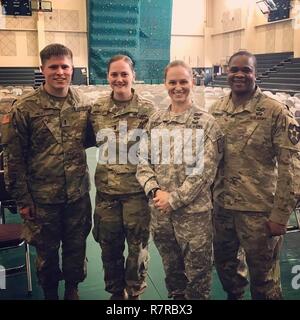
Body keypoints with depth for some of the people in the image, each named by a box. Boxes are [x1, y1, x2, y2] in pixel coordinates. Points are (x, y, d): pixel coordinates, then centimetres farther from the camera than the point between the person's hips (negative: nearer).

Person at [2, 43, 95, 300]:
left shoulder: (84, 105, 0)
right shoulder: (24, 109, -10)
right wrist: (23, 199, -7)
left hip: (78, 194, 3)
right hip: (42, 197, -2)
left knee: (76, 247, 16)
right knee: (47, 251, 15)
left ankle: (72, 289, 41)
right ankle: (50, 293, 39)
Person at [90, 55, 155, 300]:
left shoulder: (147, 109, -5)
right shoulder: (97, 109, 3)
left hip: (137, 190, -3)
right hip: (106, 190, 3)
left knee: (138, 245, 10)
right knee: (109, 246, 15)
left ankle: (134, 292, 32)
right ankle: (116, 291, 37)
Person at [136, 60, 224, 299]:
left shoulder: (206, 123, -5)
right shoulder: (155, 121, 7)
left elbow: (205, 170, -11)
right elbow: (143, 162, 5)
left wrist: (174, 199, -15)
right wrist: (156, 191, -11)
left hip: (194, 211, -3)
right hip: (160, 211, 4)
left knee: (197, 272, 9)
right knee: (171, 268, 20)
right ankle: (176, 296, 41)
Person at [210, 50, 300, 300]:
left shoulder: (276, 112, -12)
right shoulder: (216, 109, 4)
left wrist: (280, 215, -13)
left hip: (258, 210, -5)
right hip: (221, 206, 5)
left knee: (263, 277, 11)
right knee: (225, 264, 22)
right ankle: (234, 295, 49)